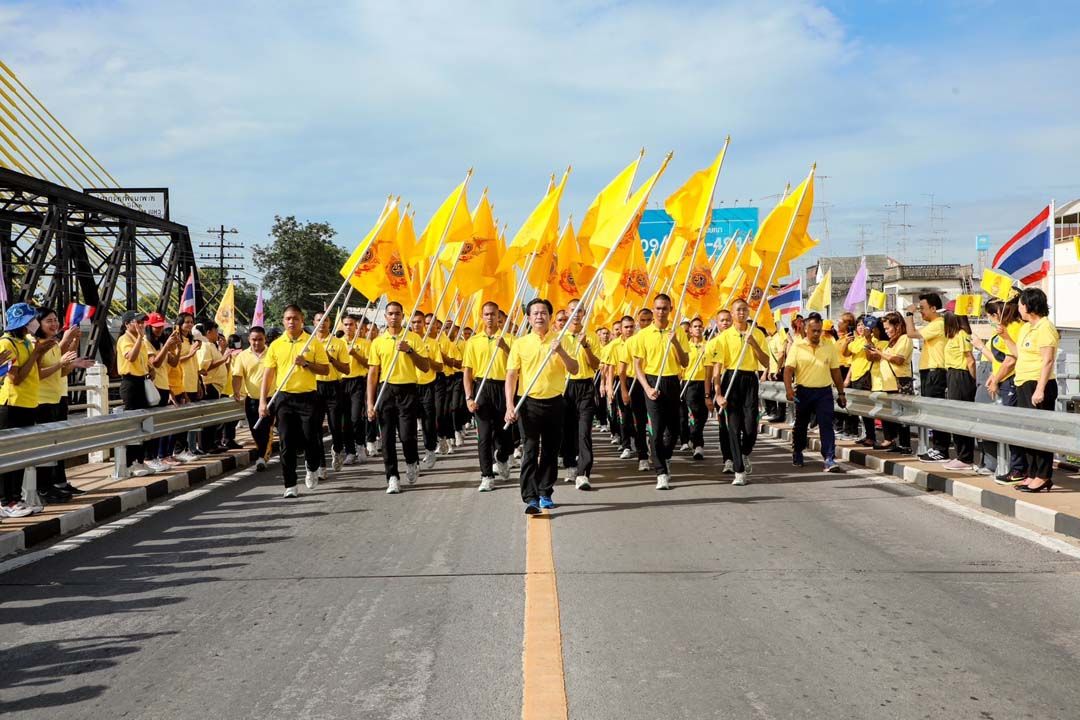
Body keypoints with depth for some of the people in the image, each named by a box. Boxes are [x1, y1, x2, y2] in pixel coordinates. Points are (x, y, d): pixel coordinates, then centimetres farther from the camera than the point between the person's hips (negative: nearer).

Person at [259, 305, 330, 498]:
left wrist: (306, 363, -14)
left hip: (308, 397, -1)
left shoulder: (313, 343, 3)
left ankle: (312, 467, 31)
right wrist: (263, 401, -2)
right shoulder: (275, 345, 6)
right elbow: (267, 374, 5)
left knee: (312, 439, -1)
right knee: (287, 442, 0)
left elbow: (325, 369, 2)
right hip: (284, 398, 1)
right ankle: (290, 485, 6)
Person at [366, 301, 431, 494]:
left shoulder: (413, 338, 4)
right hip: (386, 391, 2)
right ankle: (392, 477, 7)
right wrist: (370, 403, 1)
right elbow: (372, 374, 7)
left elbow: (425, 367, 1)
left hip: (407, 391, -2)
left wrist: (409, 351, -14)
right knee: (387, 437, 0)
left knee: (407, 435, -8)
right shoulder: (377, 342, 8)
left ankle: (412, 463, 22)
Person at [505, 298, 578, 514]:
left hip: (555, 403, 2)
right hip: (529, 403, -2)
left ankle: (545, 493, 22)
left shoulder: (560, 340, 5)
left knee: (551, 451, 9)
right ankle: (530, 498, -11)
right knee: (530, 452, -8)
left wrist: (560, 352, -19)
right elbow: (511, 375, -1)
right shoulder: (520, 343, 2)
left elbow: (574, 369, -1)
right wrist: (510, 405, -12)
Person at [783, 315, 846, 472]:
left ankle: (830, 458, -11)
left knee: (827, 425, -9)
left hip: (824, 392, 1)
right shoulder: (797, 347, -1)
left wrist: (841, 393, 10)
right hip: (803, 391, 0)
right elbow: (788, 369, -8)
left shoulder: (829, 347, 6)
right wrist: (789, 389, -21)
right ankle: (797, 454, 32)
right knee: (801, 425, 14)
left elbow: (835, 372, 11)